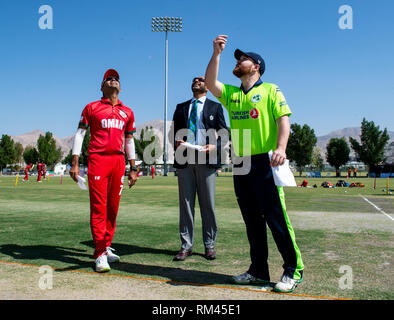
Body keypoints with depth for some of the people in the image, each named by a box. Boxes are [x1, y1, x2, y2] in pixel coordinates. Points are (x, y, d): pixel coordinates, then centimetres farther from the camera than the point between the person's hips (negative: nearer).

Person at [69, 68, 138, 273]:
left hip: (118, 160, 4)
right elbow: (80, 135, 6)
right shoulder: (92, 108, 9)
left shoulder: (127, 112, 17)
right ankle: (100, 255, -4)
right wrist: (75, 163, -3)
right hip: (98, 158, -3)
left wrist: (132, 168, 15)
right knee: (98, 206, -7)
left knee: (113, 206, 6)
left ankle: (106, 247, 18)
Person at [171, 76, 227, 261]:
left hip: (207, 160, -2)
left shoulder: (215, 107, 13)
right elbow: (174, 131, 17)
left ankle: (209, 245, 12)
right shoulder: (181, 107, 20)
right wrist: (176, 142, -5)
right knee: (186, 204, 3)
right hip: (184, 160, 2)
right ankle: (186, 246, 9)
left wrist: (215, 146, -11)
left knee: (208, 204, 2)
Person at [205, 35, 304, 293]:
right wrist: (217, 53, 1)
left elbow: (283, 119, -6)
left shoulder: (270, 90, 4)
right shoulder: (231, 94, 19)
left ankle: (294, 271, 5)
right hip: (241, 164, 6)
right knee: (252, 220, 9)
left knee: (276, 217, -7)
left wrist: (281, 148, -21)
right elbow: (210, 82, 6)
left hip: (265, 163, -5)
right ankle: (259, 270, 19)